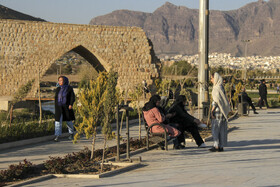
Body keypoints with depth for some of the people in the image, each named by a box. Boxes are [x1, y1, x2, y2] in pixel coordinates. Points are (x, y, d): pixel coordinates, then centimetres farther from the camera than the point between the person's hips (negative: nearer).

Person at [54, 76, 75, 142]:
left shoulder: (69, 88, -3)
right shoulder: (58, 89, 8)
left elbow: (72, 97, -7)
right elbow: (56, 98, 14)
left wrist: (71, 104, -19)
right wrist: (55, 107, 12)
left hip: (66, 107, -2)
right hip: (59, 107, 2)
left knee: (69, 121, 8)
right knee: (58, 120, -9)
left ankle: (71, 133, 30)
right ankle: (57, 136, -13)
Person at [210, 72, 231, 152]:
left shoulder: (217, 88, -14)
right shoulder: (220, 87, 13)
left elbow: (216, 101, -19)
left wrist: (212, 111, -17)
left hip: (217, 110, -9)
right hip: (222, 110, 9)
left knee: (215, 128, -7)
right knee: (221, 129, 8)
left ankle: (216, 145, -10)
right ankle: (221, 146, 10)